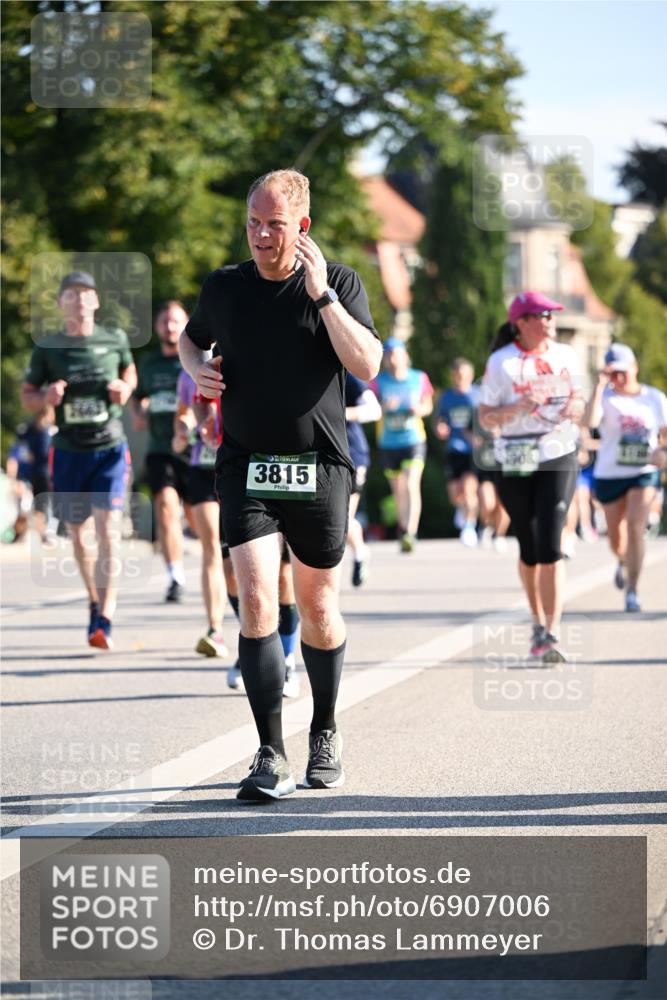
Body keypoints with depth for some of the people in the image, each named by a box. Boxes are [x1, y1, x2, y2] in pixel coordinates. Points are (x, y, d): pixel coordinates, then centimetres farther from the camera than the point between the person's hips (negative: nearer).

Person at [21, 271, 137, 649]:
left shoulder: (115, 340, 1)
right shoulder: (48, 348, 0)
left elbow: (130, 373, 20)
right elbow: (27, 395, 9)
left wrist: (126, 390, -3)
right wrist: (46, 398, -13)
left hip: (110, 449, -2)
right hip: (69, 452, 2)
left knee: (108, 531, -14)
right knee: (80, 536, 10)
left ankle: (105, 621, -18)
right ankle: (95, 602, 34)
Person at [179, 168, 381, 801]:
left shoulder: (339, 284, -1)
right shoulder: (223, 287, 6)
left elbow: (367, 366, -14)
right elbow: (191, 337, 26)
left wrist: (321, 295, -20)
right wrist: (198, 369, 3)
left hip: (319, 468, -1)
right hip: (246, 465, 1)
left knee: (318, 611, 9)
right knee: (255, 601, -14)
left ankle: (324, 734, 31)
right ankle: (271, 759, -14)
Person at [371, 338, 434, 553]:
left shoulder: (419, 379, 1)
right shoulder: (379, 381, 0)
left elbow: (428, 405, 12)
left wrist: (420, 409, -11)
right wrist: (384, 407, -23)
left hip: (414, 440, -2)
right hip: (388, 444, 2)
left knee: (412, 485, -19)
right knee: (397, 489, 12)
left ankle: (410, 533, -26)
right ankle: (403, 525, 34)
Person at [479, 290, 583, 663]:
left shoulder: (565, 355, 6)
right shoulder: (501, 362, -4)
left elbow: (577, 397, 19)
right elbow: (486, 418, -3)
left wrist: (576, 408, -5)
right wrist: (517, 408, -21)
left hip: (559, 456, 1)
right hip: (515, 461, -1)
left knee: (550, 545, -12)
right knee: (529, 548, 9)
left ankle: (552, 635, -16)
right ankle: (538, 623, 29)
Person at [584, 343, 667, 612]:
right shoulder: (606, 398, -5)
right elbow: (590, 421, -25)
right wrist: (599, 387, -28)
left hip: (644, 473, 0)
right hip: (610, 475, 0)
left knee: (635, 528, -17)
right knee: (616, 538, 10)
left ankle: (631, 591, -12)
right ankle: (623, 561, 47)